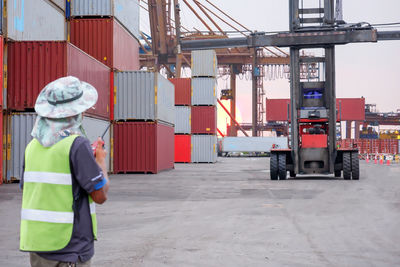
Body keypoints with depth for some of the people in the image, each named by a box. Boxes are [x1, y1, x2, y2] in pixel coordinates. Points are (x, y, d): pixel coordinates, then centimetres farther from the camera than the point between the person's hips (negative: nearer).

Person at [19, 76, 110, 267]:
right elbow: (100, 195, -13)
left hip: (36, 243, 7)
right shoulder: (77, 145, -15)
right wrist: (101, 161, 5)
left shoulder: (33, 145, 5)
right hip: (70, 246, -7)